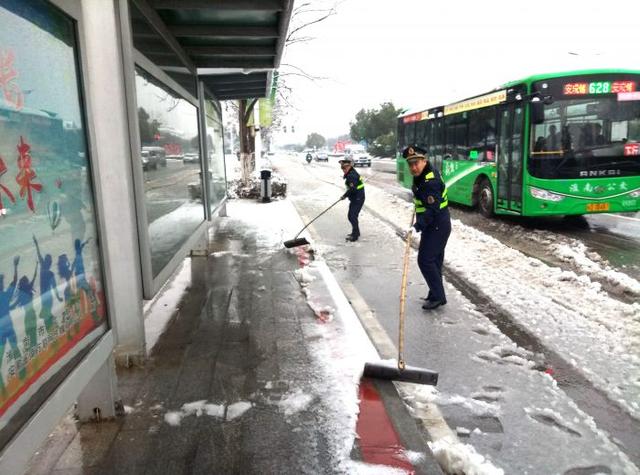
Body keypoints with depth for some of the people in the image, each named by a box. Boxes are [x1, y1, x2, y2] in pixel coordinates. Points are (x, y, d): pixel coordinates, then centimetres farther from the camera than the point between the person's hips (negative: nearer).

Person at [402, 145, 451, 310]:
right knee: (434, 260, 16)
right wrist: (418, 204, 24)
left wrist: (417, 227, -39)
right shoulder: (423, 174, 6)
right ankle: (436, 294, 25)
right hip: (436, 225, 11)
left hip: (436, 226, -10)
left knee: (425, 260, -9)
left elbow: (432, 210, -32)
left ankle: (438, 296, -2)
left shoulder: (430, 182, -25)